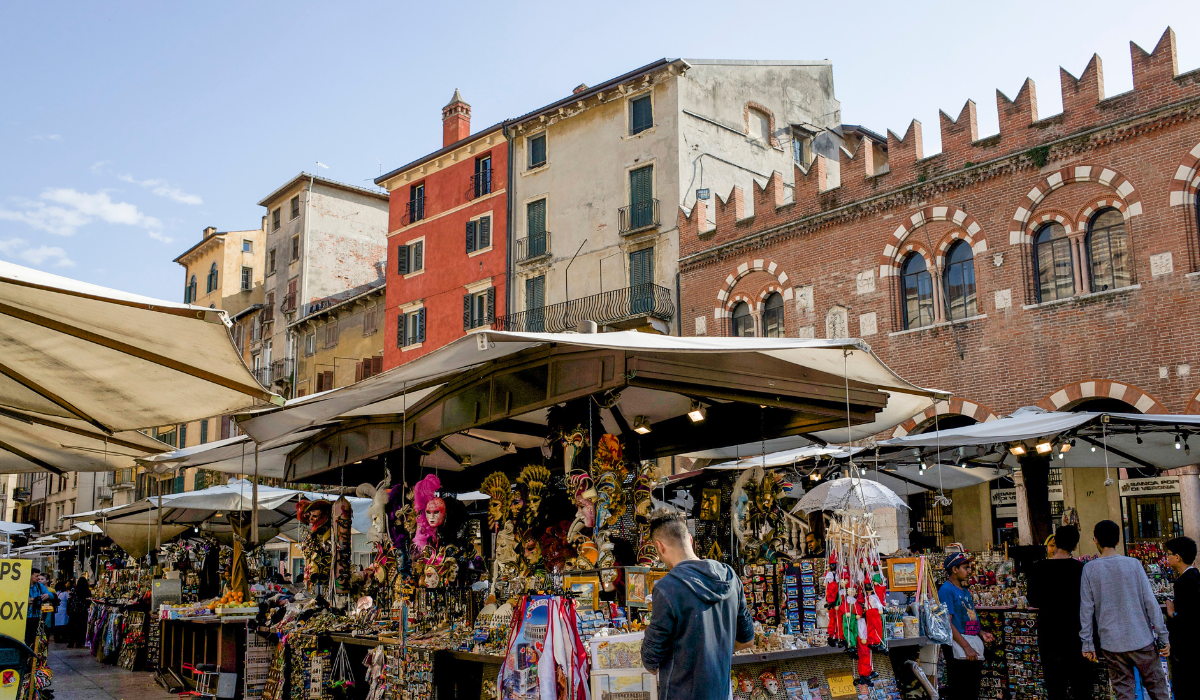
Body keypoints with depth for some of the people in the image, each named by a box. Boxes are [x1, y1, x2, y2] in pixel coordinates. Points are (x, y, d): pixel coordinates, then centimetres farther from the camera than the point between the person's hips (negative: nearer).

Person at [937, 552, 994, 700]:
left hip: (975, 649, 9)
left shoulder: (966, 592, 20)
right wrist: (966, 647, -20)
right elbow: (947, 623, -16)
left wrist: (981, 634, 7)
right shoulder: (946, 590, -9)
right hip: (959, 649, -9)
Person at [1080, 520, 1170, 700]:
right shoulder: (1133, 564, -3)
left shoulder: (1089, 569, -2)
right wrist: (1163, 636, 3)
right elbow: (1150, 602, -4)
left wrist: (1087, 644, 5)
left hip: (1111, 643, 0)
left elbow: (1086, 609, -2)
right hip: (1141, 639, 0)